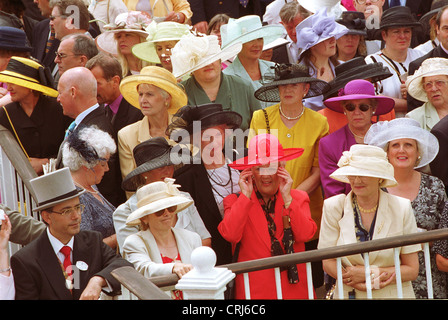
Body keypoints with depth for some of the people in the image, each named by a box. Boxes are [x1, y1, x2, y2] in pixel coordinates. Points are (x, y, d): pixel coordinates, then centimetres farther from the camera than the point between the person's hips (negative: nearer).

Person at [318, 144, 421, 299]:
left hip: (395, 294, 0)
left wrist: (369, 273, -13)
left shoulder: (402, 208, -1)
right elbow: (328, 262, 0)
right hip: (348, 294, 1)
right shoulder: (333, 206, -1)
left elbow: (412, 270, 0)